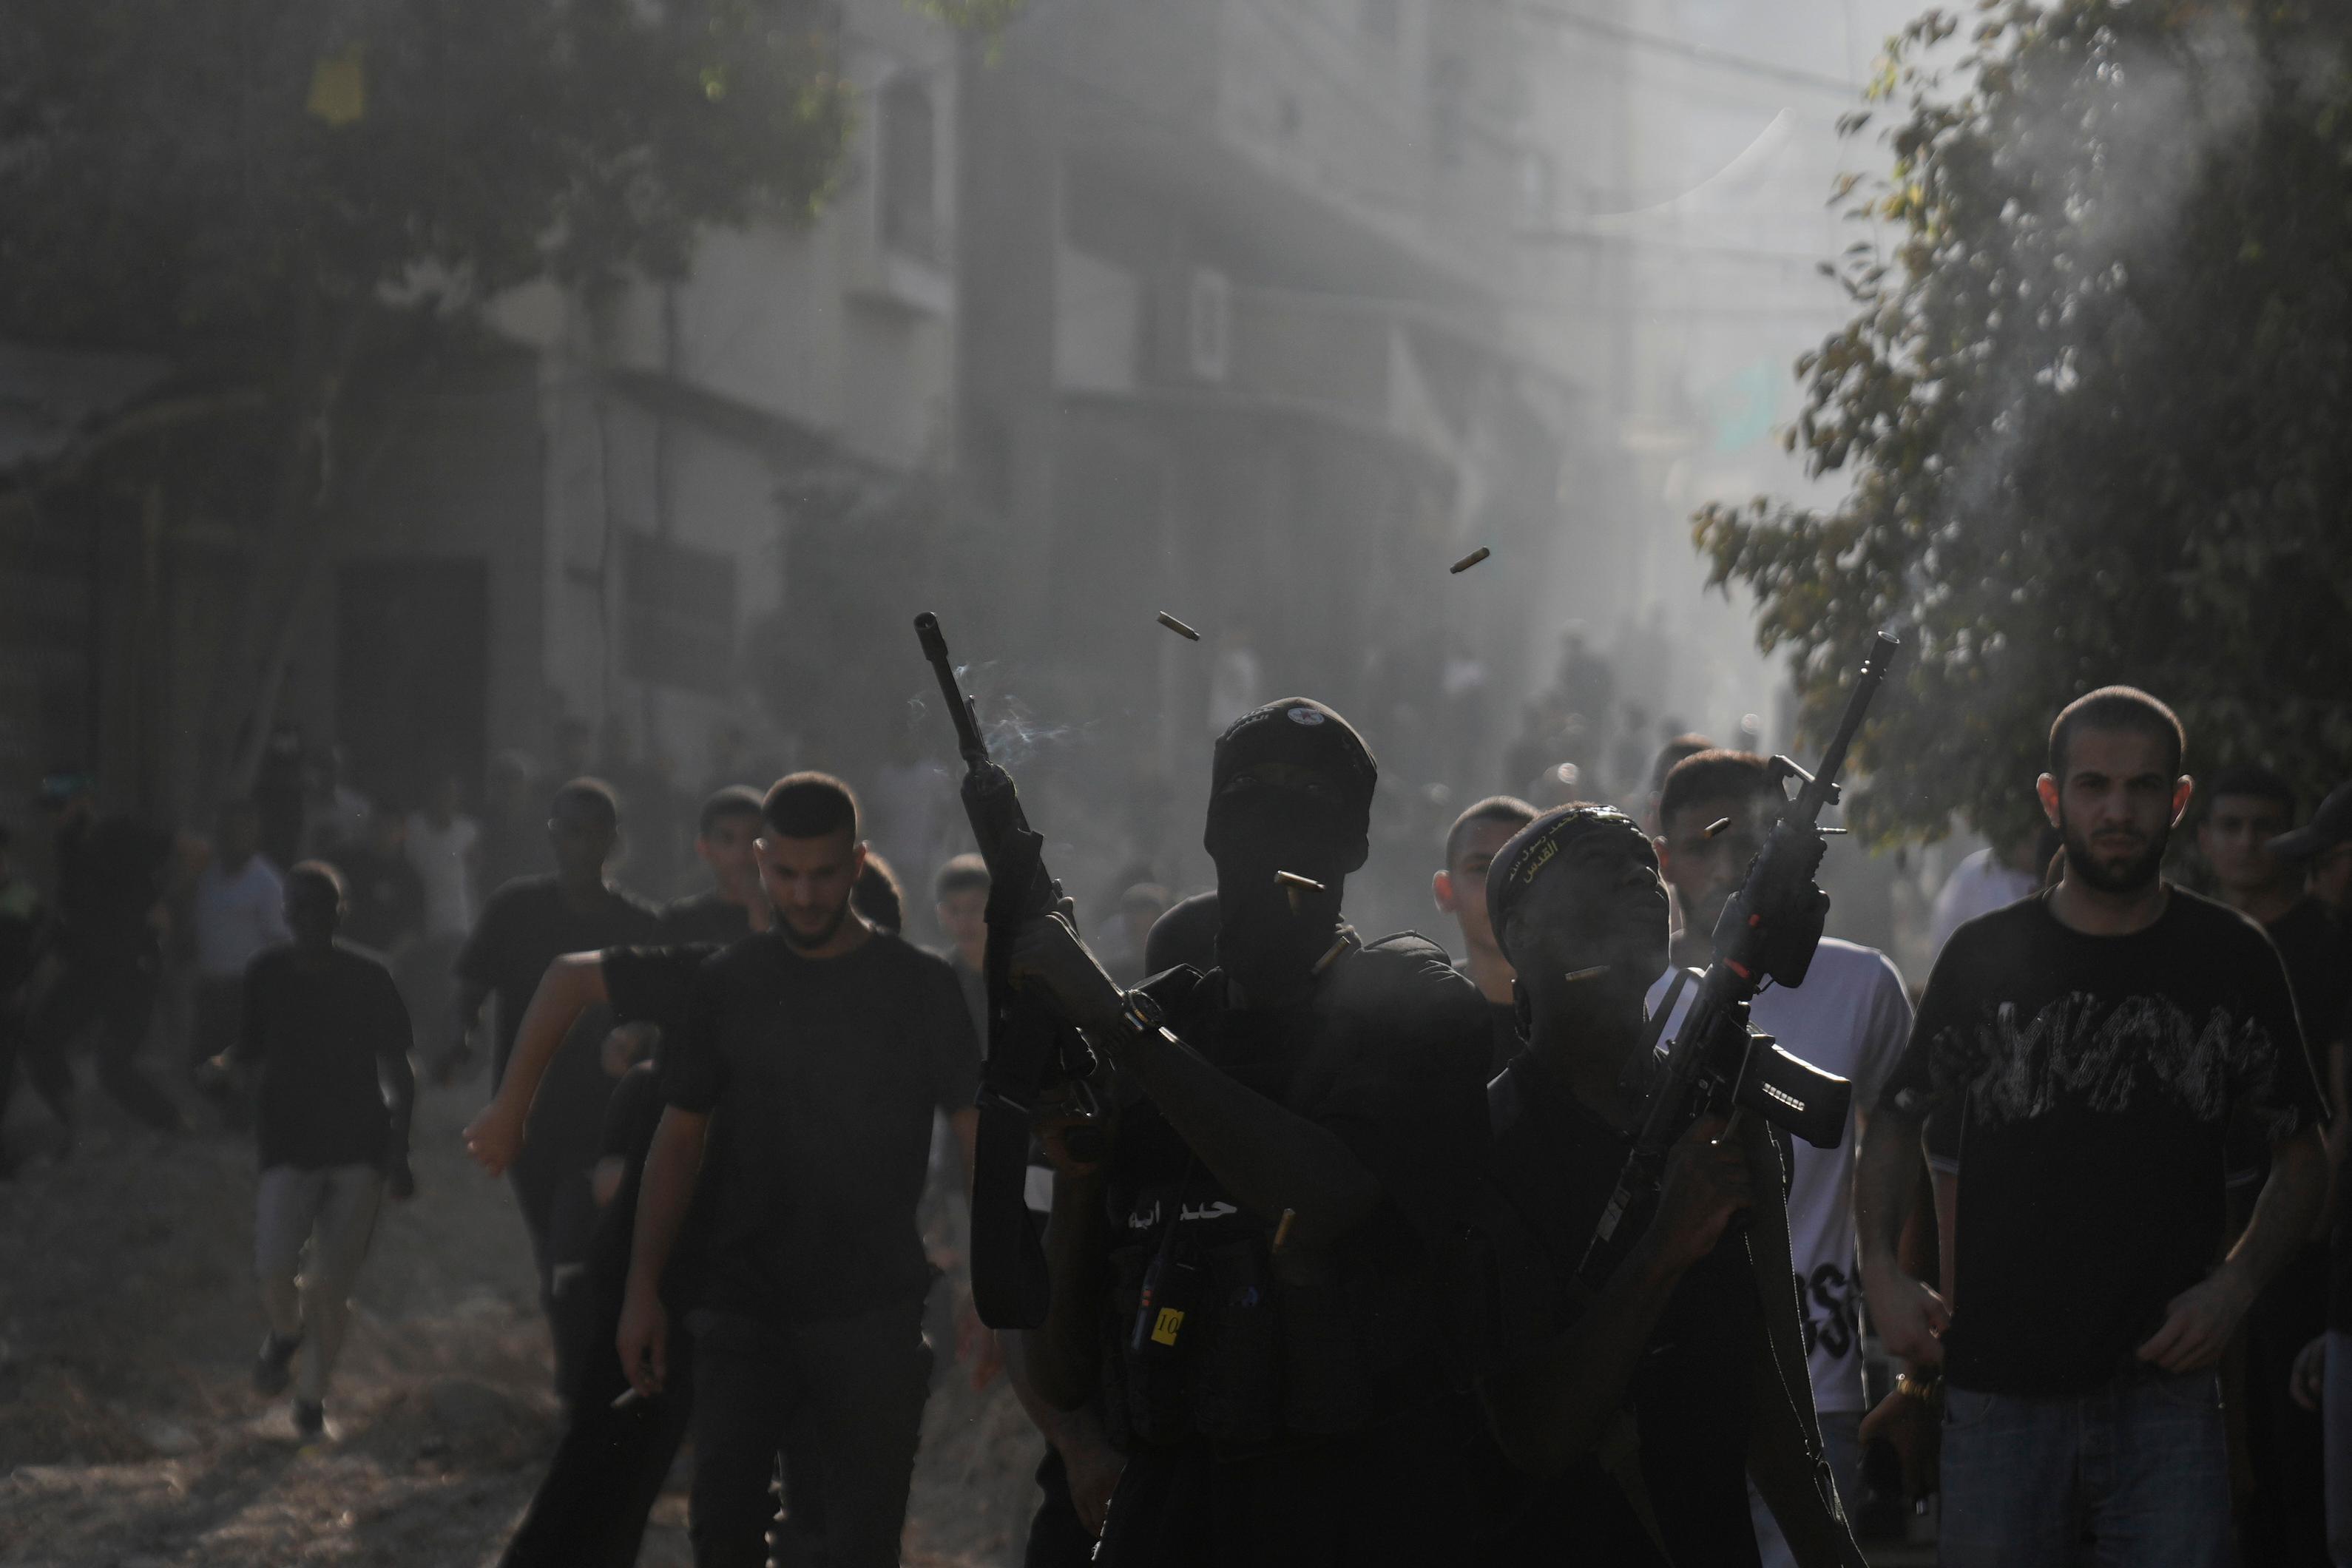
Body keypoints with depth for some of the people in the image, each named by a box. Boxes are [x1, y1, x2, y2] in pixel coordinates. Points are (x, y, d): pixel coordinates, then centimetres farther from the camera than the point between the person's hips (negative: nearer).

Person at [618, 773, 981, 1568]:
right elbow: (680, 1138, 9)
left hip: (873, 1317, -1)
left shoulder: (920, 987, 0)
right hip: (744, 1308, 2)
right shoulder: (728, 984, 5)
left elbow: (977, 1137, -1)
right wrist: (643, 1290, 3)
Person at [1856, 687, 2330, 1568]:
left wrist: (2235, 1287, -7)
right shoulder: (1986, 958, 4)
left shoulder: (2233, 961, 3)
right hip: (1999, 1386, 1)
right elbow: (1896, 1123, 13)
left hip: (2164, 1386, -1)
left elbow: (2302, 1154, 9)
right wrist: (1881, 1270, -2)